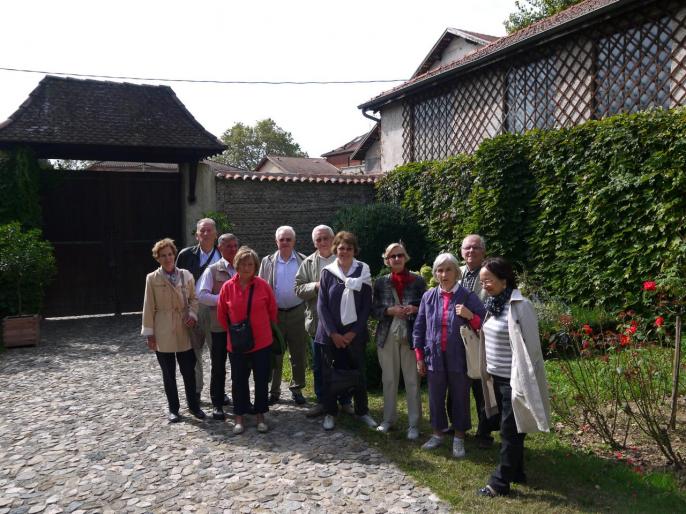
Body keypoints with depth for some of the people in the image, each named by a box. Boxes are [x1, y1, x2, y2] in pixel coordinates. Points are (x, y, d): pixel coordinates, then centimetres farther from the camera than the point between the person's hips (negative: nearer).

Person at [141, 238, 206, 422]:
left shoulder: (186, 275, 2)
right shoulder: (152, 279, -2)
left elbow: (194, 298, 10)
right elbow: (149, 307, -1)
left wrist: (193, 314, -9)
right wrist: (149, 333, -2)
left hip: (184, 331, 1)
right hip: (163, 334, -1)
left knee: (189, 371, 7)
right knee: (168, 373, 9)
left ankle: (193, 405, 23)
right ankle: (173, 409, 22)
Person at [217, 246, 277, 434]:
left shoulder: (263, 285, -7)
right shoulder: (227, 287, -6)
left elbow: (272, 310, 5)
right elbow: (222, 315, 6)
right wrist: (232, 331, 10)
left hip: (262, 341, 0)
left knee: (262, 380, 9)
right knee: (239, 380, 11)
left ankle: (260, 415, 25)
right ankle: (239, 416, 25)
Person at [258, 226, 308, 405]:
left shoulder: (303, 261, 1)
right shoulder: (268, 262, 4)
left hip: (297, 313, 0)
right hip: (275, 314, 1)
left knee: (299, 355, 8)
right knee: (274, 355, 9)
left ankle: (297, 389, 22)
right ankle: (274, 391, 21)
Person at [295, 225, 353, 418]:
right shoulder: (308, 263, 5)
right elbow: (298, 288, -1)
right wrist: (316, 286, -16)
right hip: (318, 321, 2)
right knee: (319, 365, 11)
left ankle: (345, 401, 24)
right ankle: (322, 401, 25)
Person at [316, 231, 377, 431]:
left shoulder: (363, 272, -1)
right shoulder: (327, 272, -1)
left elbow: (367, 306, -2)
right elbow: (321, 305, -3)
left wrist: (353, 332, -9)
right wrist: (333, 333, -10)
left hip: (354, 333, 0)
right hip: (331, 333, 0)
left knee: (358, 372, 9)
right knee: (329, 373, 6)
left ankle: (362, 411, 25)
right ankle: (329, 413, 21)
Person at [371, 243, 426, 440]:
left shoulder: (418, 281, 1)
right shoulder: (381, 282, 4)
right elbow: (374, 310, 3)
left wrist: (415, 309, -16)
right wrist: (390, 310, -14)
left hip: (411, 336, -1)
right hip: (387, 336, 2)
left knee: (412, 381, 1)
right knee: (388, 379, 10)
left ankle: (414, 423, 11)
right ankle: (389, 418, 25)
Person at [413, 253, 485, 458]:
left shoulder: (468, 297, -6)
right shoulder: (428, 297, 1)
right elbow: (419, 327, 7)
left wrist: (470, 316, -23)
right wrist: (420, 357, 6)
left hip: (459, 358, -2)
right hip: (434, 357, 2)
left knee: (460, 397, 9)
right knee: (435, 397, 13)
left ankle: (459, 438, 26)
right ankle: (437, 434, 32)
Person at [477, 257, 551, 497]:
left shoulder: (519, 306, -18)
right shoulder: (494, 304, 6)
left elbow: (528, 347, -18)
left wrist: (522, 382, -18)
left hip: (513, 380, -8)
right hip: (497, 377, 8)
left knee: (510, 432, 3)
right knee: (511, 429, 19)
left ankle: (500, 482, 11)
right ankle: (516, 472, 33)